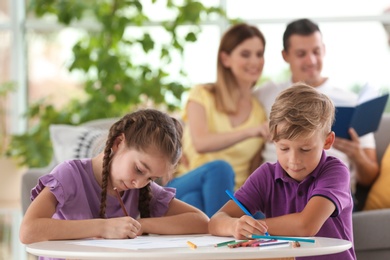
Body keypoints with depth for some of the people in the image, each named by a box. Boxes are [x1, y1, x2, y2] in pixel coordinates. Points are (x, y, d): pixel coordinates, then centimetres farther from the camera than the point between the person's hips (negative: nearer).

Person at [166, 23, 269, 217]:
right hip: (183, 189, -1)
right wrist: (250, 131, -34)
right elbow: (200, 143, -19)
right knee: (219, 168, -37)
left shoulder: (261, 111, 11)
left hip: (230, 197, 1)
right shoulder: (202, 96, 3)